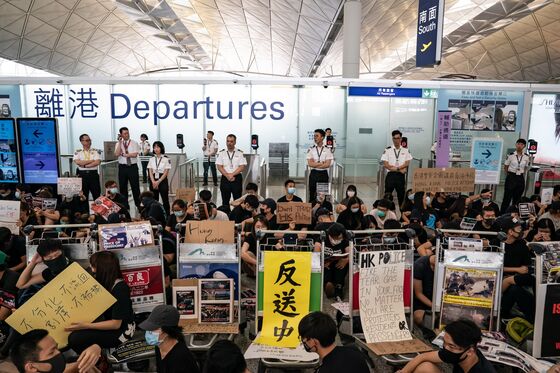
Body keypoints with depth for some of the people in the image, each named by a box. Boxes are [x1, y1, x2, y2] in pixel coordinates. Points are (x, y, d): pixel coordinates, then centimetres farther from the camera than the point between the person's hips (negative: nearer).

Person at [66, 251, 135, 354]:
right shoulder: (106, 283, 5)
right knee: (75, 332, -6)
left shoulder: (120, 288, -22)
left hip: (121, 331, -8)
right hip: (111, 325, 9)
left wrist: (85, 325, -25)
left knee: (75, 339, -19)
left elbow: (116, 324, -22)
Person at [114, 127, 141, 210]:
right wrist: (120, 142, -11)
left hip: (133, 166, -2)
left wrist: (123, 154, -9)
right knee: (123, 187, 9)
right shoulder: (118, 144, 7)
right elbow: (117, 154, -11)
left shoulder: (134, 143, 0)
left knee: (135, 186, 1)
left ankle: (138, 204, 11)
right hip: (122, 167, 2)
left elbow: (134, 154, -13)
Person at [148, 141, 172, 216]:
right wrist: (153, 182, -11)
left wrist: (158, 182, -15)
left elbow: (166, 173, -7)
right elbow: (150, 172, 4)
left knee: (165, 200, -1)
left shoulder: (166, 159, -4)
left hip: (163, 181, -4)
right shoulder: (151, 159, 9)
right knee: (154, 200, 6)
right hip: (153, 181, 4)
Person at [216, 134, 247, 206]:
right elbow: (219, 167, -1)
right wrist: (227, 176, -12)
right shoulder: (221, 153, 4)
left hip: (237, 178, -1)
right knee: (225, 200, 7)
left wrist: (232, 174, -14)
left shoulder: (240, 153, 0)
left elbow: (242, 167, -5)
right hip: (225, 179, 1)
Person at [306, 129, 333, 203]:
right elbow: (310, 164, -7)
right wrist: (322, 163, -11)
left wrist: (315, 164, -11)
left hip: (324, 174, 0)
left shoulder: (328, 149, 0)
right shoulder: (311, 149, 2)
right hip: (314, 174, 1)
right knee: (312, 193, 4)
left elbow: (327, 164, -9)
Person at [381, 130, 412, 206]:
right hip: (390, 175, -1)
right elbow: (385, 165, -7)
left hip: (401, 176, 2)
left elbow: (407, 163, -1)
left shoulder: (405, 150, 6)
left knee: (401, 194, 8)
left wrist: (395, 167, -13)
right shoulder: (388, 150, 0)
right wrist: (400, 169, -10)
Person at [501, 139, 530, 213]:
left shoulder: (526, 157, 0)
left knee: (517, 198, 9)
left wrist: (521, 173, 6)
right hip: (511, 177, -3)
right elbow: (505, 167, 2)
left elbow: (526, 168, 14)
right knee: (507, 197, -1)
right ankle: (502, 214, 5)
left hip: (520, 178, 3)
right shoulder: (511, 155, -7)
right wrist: (509, 175, 3)